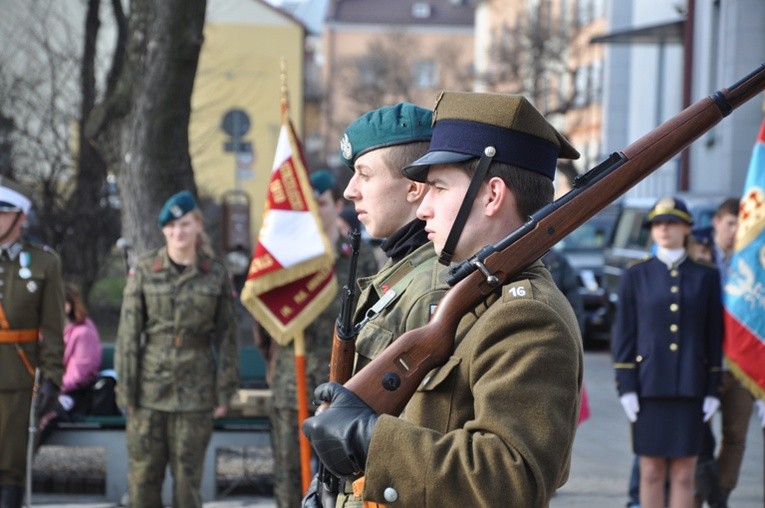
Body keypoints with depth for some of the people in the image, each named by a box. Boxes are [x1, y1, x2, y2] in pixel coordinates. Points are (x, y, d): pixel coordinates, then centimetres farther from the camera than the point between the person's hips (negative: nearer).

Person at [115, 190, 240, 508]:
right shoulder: (144, 270, 0)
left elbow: (227, 336, 4)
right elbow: (128, 332, 0)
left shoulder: (216, 274, 1)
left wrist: (225, 392, 1)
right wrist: (125, 387, -3)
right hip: (149, 389, 0)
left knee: (188, 476, 4)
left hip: (195, 392, 0)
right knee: (143, 473, 2)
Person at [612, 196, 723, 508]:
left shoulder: (706, 277, 6)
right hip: (650, 387, 0)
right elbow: (624, 334, 2)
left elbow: (715, 337, 6)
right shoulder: (635, 276, 5)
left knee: (683, 474, 1)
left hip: (690, 389, 0)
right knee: (651, 472, 2)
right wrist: (626, 388, -5)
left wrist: (713, 390, 1)